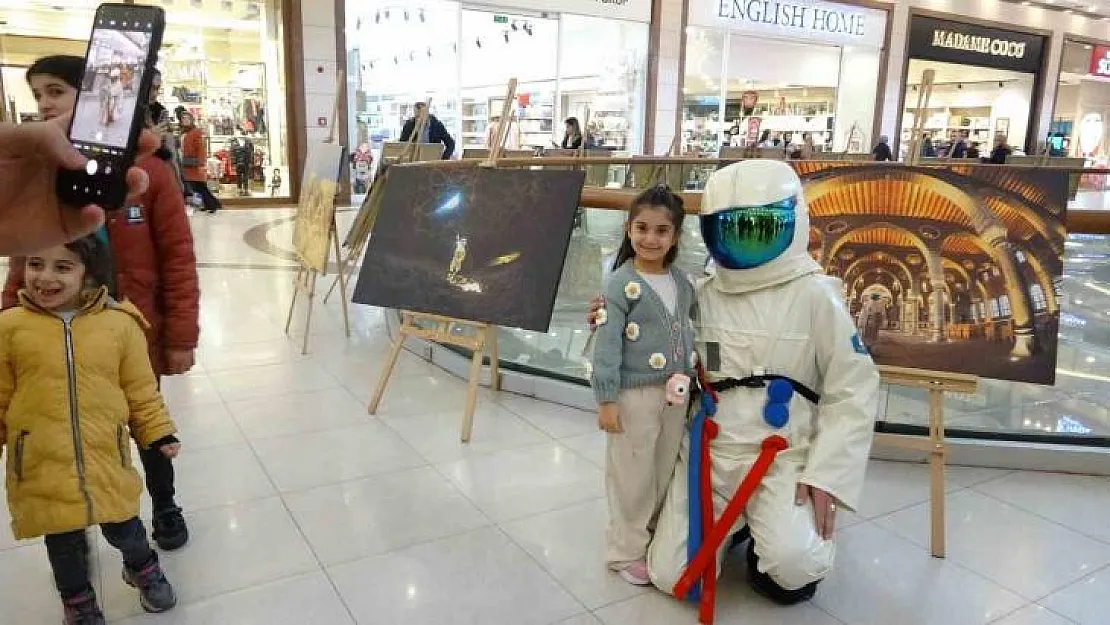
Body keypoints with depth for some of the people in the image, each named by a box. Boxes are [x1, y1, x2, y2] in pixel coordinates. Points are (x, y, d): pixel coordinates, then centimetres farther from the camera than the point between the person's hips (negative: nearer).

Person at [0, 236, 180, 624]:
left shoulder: (120, 324, -7)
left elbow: (141, 390, 1)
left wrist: (159, 434, 0)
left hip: (106, 457, 0)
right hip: (41, 464, 1)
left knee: (123, 529, 16)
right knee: (62, 540, 19)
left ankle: (143, 568, 48)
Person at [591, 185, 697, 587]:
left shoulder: (682, 283, 6)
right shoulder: (621, 283, -14)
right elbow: (607, 343, -15)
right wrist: (606, 398, -17)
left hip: (675, 393, 6)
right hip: (635, 395, -6)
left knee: (665, 474, 17)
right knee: (634, 478, 5)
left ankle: (656, 539, 35)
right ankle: (627, 551, 22)